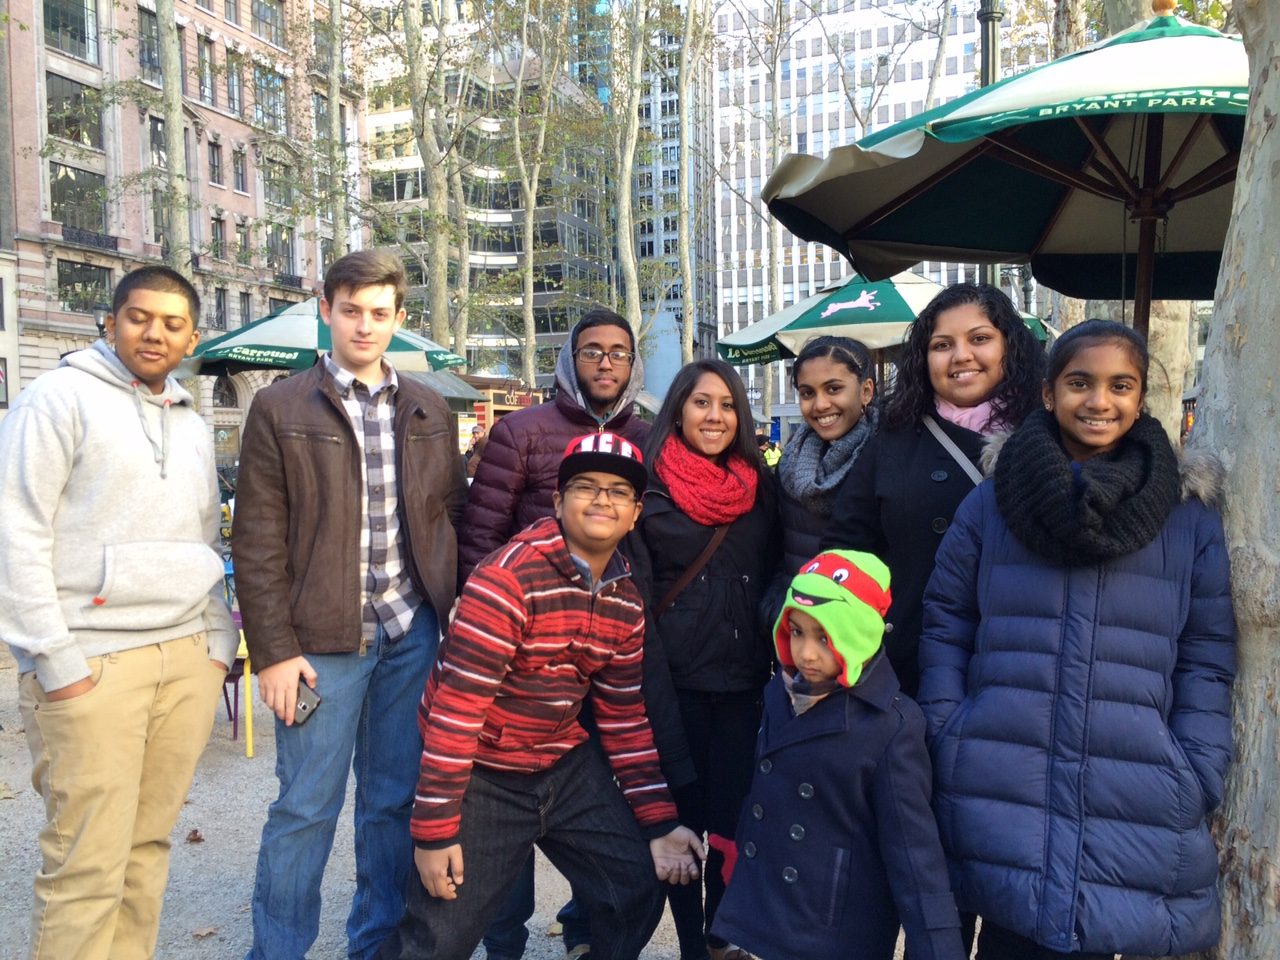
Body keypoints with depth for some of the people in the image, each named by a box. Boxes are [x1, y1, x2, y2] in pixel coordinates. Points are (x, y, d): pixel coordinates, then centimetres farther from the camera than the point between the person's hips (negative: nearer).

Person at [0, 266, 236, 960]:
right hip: (92, 661, -5)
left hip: (188, 658, 6)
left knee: (148, 844, 10)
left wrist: (218, 640, 13)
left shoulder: (193, 426, 18)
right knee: (87, 864, -3)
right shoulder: (62, 397, -1)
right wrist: (56, 660, -12)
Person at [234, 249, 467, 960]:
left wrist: (454, 617, 6)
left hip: (412, 634, 4)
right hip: (323, 641, -3)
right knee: (306, 807, 3)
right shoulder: (280, 409, -1)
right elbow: (259, 542, -4)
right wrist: (274, 650, -9)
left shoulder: (428, 410, 10)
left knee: (396, 799, 13)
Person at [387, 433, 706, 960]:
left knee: (638, 888, 9)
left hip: (566, 764, 7)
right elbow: (455, 707, -23)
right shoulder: (507, 579, -23)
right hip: (482, 775, -6)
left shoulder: (625, 602, 0)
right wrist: (434, 829, -22)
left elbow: (624, 715, 8)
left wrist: (659, 820, 6)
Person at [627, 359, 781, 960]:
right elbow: (633, 585, -5)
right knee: (682, 816, 8)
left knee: (735, 817, 7)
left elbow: (774, 578, 12)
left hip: (744, 682, 3)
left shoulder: (759, 488, 8)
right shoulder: (649, 485, -3)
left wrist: (771, 661, 8)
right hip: (673, 680, -2)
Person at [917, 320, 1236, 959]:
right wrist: (947, 743, -2)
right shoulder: (989, 504, 3)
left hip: (1137, 815, 1)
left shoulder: (1190, 518, 4)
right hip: (1000, 801, 0)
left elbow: (1206, 661, 6)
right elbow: (945, 629, 6)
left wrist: (1197, 781, -2)